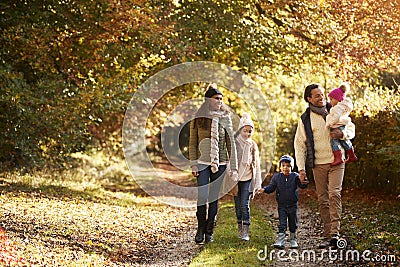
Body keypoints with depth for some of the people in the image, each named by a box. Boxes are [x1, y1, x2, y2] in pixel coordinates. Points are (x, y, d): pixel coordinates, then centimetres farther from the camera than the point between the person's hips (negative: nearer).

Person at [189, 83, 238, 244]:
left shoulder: (225, 118, 4)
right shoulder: (198, 118, 1)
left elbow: (230, 143, 5)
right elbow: (192, 143, 4)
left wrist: (234, 167, 1)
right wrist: (193, 164, -4)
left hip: (220, 163, 1)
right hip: (203, 163, -1)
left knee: (214, 198, 4)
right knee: (202, 197, -9)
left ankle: (209, 232, 14)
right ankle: (200, 230, 9)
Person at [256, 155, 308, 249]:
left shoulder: (295, 176, -5)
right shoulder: (276, 177, 0)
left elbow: (302, 186, -13)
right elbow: (271, 187, 4)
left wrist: (303, 182, -36)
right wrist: (264, 189, -15)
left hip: (292, 205, 0)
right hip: (282, 205, 0)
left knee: (293, 224, 10)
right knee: (282, 224, -3)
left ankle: (293, 240, 23)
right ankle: (280, 241, -3)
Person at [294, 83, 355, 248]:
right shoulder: (305, 119, 6)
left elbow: (351, 129, 13)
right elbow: (299, 144, 7)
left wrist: (343, 134, -11)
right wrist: (301, 167, -2)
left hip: (336, 162, -1)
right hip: (318, 165, 1)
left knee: (334, 194, -18)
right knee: (323, 200, 2)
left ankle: (335, 233, -22)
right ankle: (327, 236, 8)